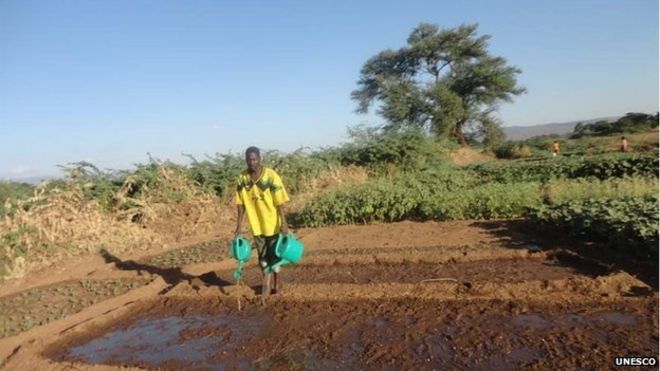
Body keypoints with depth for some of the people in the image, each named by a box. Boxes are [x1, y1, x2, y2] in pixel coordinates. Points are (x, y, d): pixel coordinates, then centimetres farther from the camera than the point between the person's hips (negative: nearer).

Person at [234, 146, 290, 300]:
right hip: (256, 224, 4)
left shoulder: (271, 175, -16)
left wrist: (283, 222, -17)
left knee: (273, 254, 6)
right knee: (262, 255, 12)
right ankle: (274, 283, 28)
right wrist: (239, 226, 2)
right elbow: (241, 203, 1)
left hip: (272, 222, -3)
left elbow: (280, 201, -14)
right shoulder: (242, 178, -6)